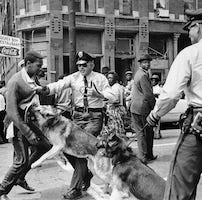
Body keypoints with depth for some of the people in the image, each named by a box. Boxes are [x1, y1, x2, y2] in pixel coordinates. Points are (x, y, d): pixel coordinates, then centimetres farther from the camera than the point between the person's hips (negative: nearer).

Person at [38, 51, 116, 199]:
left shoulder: (100, 78, 1)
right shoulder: (73, 78, 4)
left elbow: (113, 97, -6)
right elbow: (59, 85, -13)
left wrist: (99, 94, -25)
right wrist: (46, 89, -34)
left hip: (94, 116, -3)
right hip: (78, 115, 4)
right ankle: (86, 174, 31)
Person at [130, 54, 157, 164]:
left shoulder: (138, 73, 17)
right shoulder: (143, 75, -14)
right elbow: (148, 94, -17)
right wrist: (154, 107, -7)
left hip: (135, 107, 9)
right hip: (144, 108, -8)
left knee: (140, 132, 6)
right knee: (148, 132, 5)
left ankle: (143, 156, 8)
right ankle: (148, 156, 13)